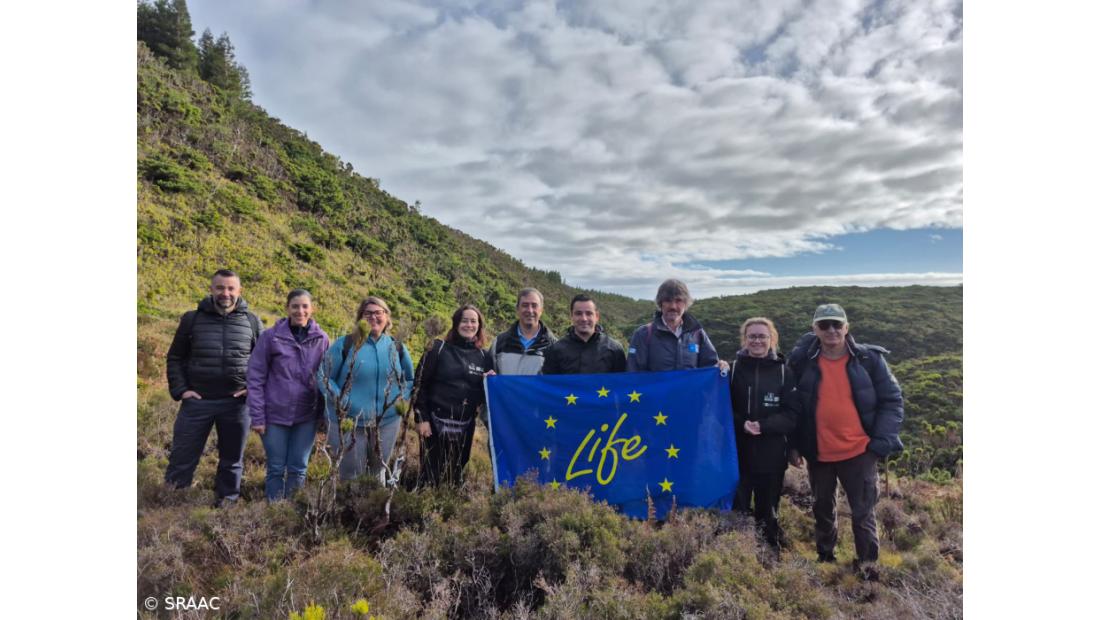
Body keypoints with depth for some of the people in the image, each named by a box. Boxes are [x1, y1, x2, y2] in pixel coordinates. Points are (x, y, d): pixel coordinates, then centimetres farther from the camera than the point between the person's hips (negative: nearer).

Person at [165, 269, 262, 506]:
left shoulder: (251, 321, 2)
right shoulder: (192, 319, 2)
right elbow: (175, 358, 8)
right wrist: (180, 390, -3)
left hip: (236, 403, 0)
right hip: (197, 401, 0)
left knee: (232, 459, 13)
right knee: (182, 458, 6)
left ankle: (227, 500, 29)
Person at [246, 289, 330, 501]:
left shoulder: (322, 339, -1)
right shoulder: (271, 337, -7)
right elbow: (255, 378, -4)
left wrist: (325, 414, 2)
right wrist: (257, 417, -7)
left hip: (307, 416, 2)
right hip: (275, 414, -1)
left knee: (298, 469, 11)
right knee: (276, 469, 10)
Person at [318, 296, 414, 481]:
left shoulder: (397, 347, 4)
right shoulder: (345, 343, -7)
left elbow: (410, 379, 17)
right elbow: (324, 376, -4)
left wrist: (402, 399, 1)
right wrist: (341, 402, -14)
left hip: (388, 423, 3)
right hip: (348, 423, -3)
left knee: (379, 475, 18)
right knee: (350, 477, 9)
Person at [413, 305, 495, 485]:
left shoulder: (484, 356, 7)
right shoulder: (439, 348, -2)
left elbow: (484, 396, 12)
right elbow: (420, 384, -4)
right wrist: (421, 418, -10)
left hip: (465, 426, 3)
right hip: (436, 422, -3)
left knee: (456, 476, 12)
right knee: (432, 477, 2)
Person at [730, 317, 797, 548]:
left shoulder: (784, 371, 2)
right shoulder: (734, 368, 2)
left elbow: (792, 415, -2)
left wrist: (763, 426, -17)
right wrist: (741, 424, -17)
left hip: (771, 455, 0)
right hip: (738, 453, 0)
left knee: (768, 513, 13)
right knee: (736, 511, 1)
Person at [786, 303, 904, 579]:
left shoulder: (869, 359, -7)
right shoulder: (802, 360, -6)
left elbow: (891, 400, -3)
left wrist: (881, 441, -11)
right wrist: (794, 445, 0)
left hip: (859, 451, -2)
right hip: (818, 453, 2)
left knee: (863, 511, 6)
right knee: (823, 507, 19)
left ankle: (867, 563, 26)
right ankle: (825, 556, 40)